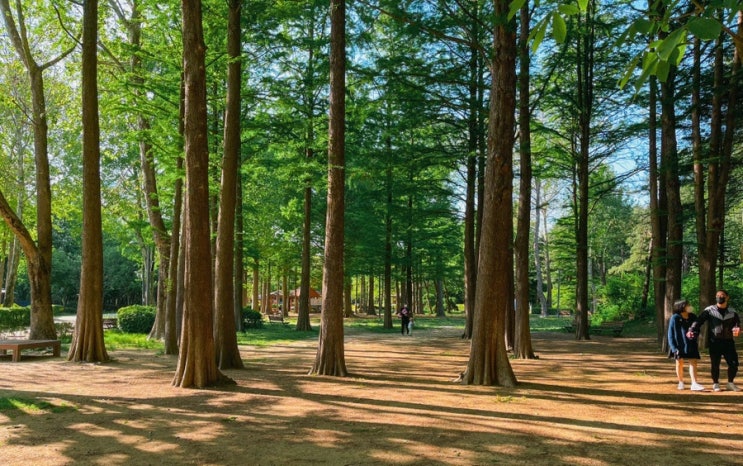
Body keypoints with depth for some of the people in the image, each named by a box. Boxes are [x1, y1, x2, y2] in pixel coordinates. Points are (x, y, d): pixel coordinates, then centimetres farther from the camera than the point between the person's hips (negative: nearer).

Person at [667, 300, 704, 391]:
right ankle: (681, 383, 20)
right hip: (679, 343, -3)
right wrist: (674, 347, -15)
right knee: (679, 362, 8)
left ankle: (694, 384, -10)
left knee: (693, 362, -7)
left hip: (691, 343, 3)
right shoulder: (675, 318, -11)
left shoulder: (692, 317, 1)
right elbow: (671, 333, -9)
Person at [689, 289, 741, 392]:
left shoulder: (732, 312, 11)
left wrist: (737, 329, -18)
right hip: (714, 342, -2)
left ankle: (730, 383, 21)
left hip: (728, 342, 3)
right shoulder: (709, 310, 1)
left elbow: (737, 323, 7)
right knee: (715, 364, 2)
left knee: (734, 363, 1)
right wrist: (692, 330, -24)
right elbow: (699, 321, -7)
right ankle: (715, 384, 19)